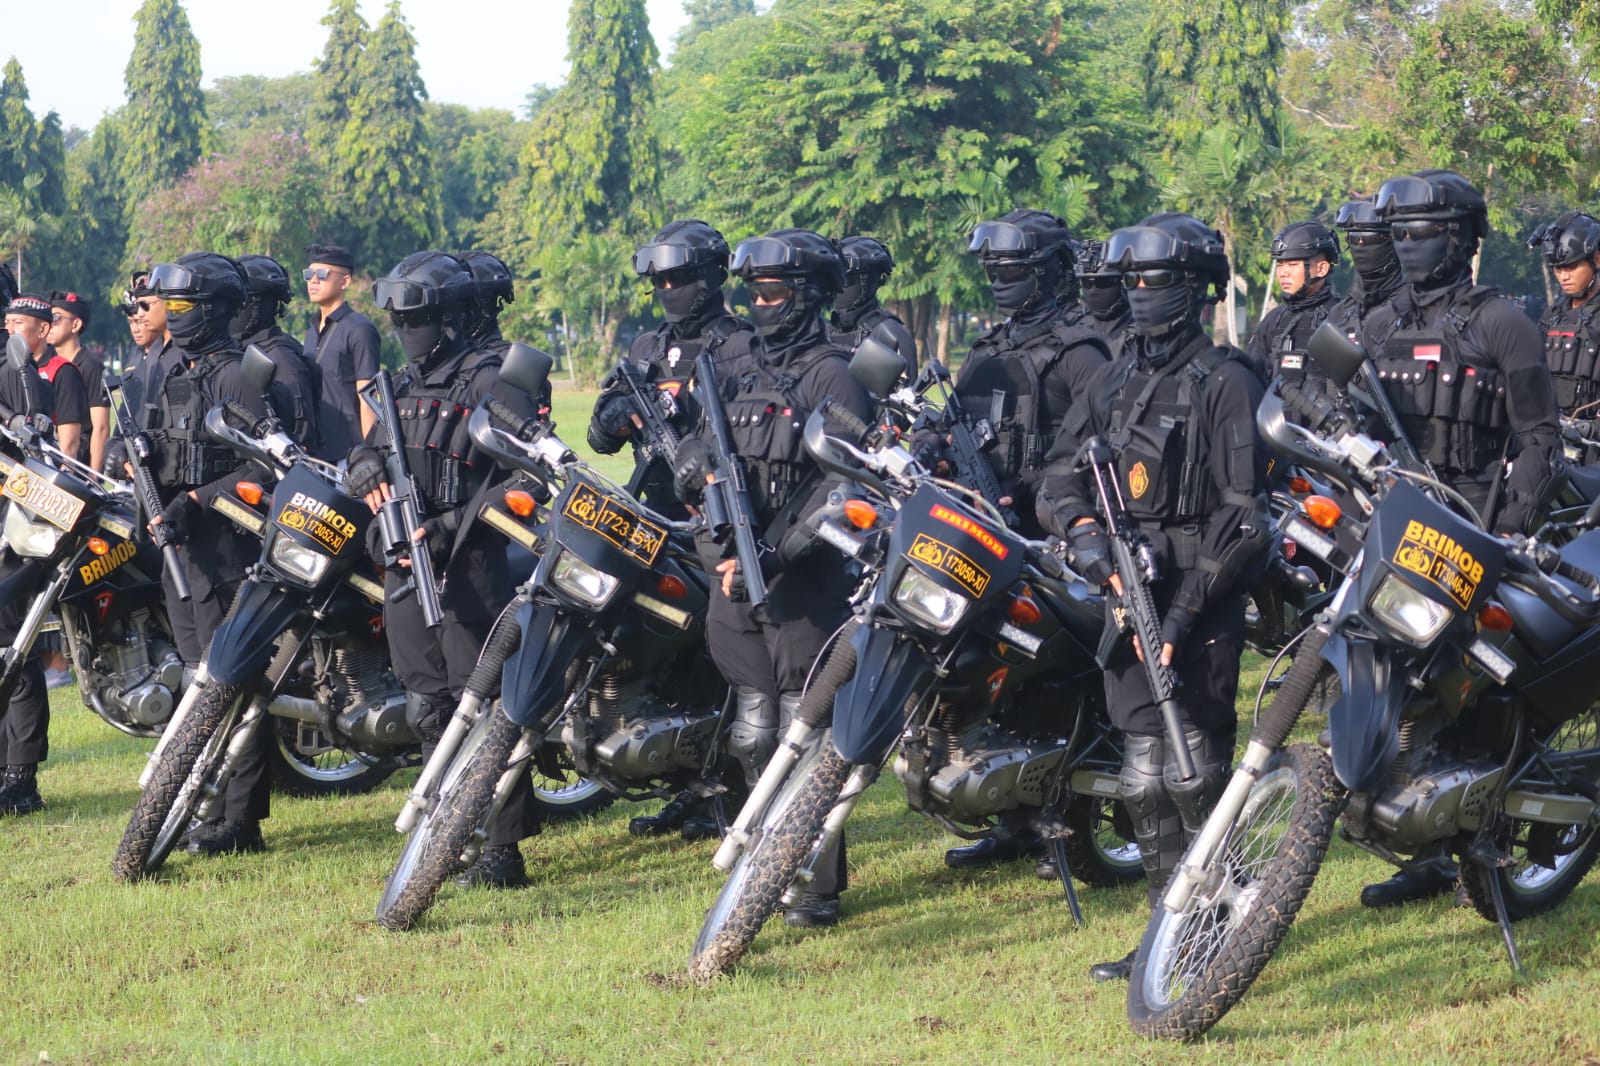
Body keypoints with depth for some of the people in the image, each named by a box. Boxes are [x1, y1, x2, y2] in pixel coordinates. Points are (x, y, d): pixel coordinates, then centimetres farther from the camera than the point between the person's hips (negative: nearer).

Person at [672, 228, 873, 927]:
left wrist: (773, 556, -22)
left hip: (805, 582, -7)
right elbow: (692, 456, 14)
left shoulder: (833, 378, -6)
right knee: (754, 735, 12)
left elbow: (839, 486, -15)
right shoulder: (731, 372, 17)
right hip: (735, 577, 7)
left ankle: (819, 885, -5)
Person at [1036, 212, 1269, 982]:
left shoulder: (1224, 381, -4)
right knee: (1145, 773, 8)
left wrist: (1187, 608, -17)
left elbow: (1244, 513, -10)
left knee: (1194, 767, -11)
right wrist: (1085, 531, -11)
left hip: (1199, 599, -7)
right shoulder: (1117, 381, 17)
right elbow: (1059, 474, 12)